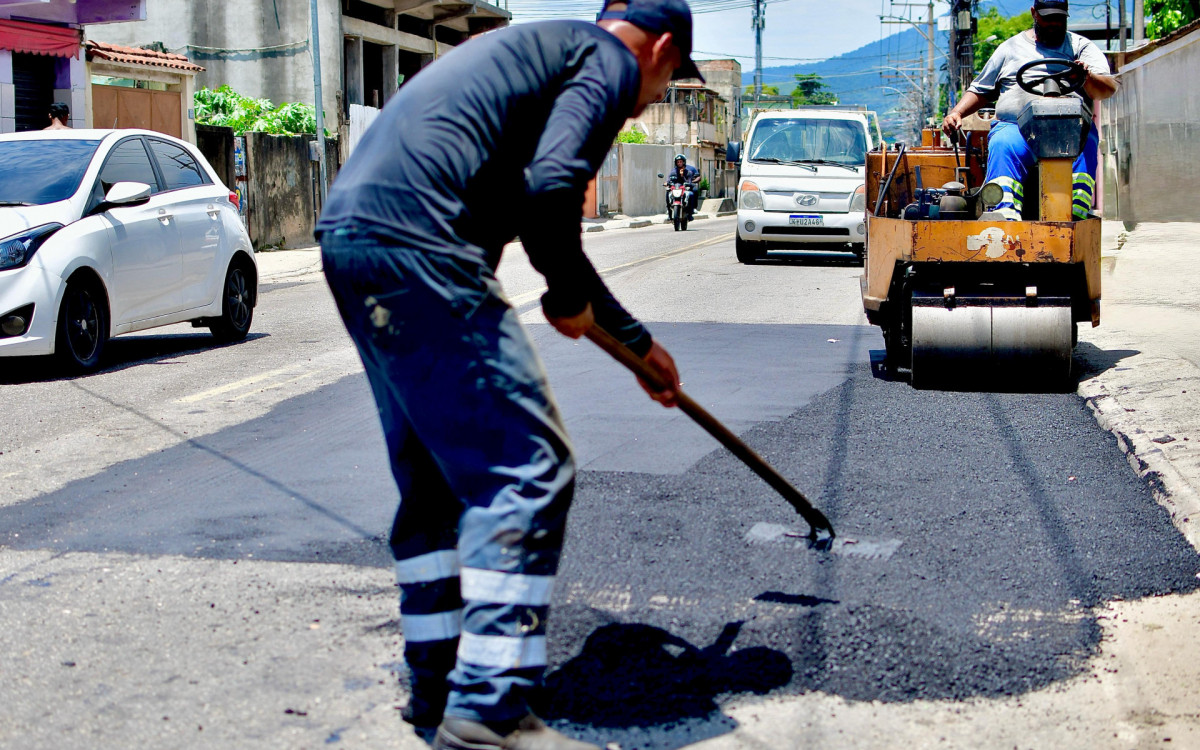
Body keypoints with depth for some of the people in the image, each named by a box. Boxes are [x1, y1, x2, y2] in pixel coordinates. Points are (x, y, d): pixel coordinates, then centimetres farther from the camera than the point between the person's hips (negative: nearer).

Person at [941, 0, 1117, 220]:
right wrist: (957, 113, 9)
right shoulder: (1011, 48, 24)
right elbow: (981, 90, 28)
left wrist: (1088, 78, -16)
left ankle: (1075, 214, -49)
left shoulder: (1081, 46, 20)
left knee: (1084, 145, -35)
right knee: (1003, 147, -35)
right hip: (1015, 126, 0)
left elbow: (1108, 89, 7)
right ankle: (1005, 219, -52)